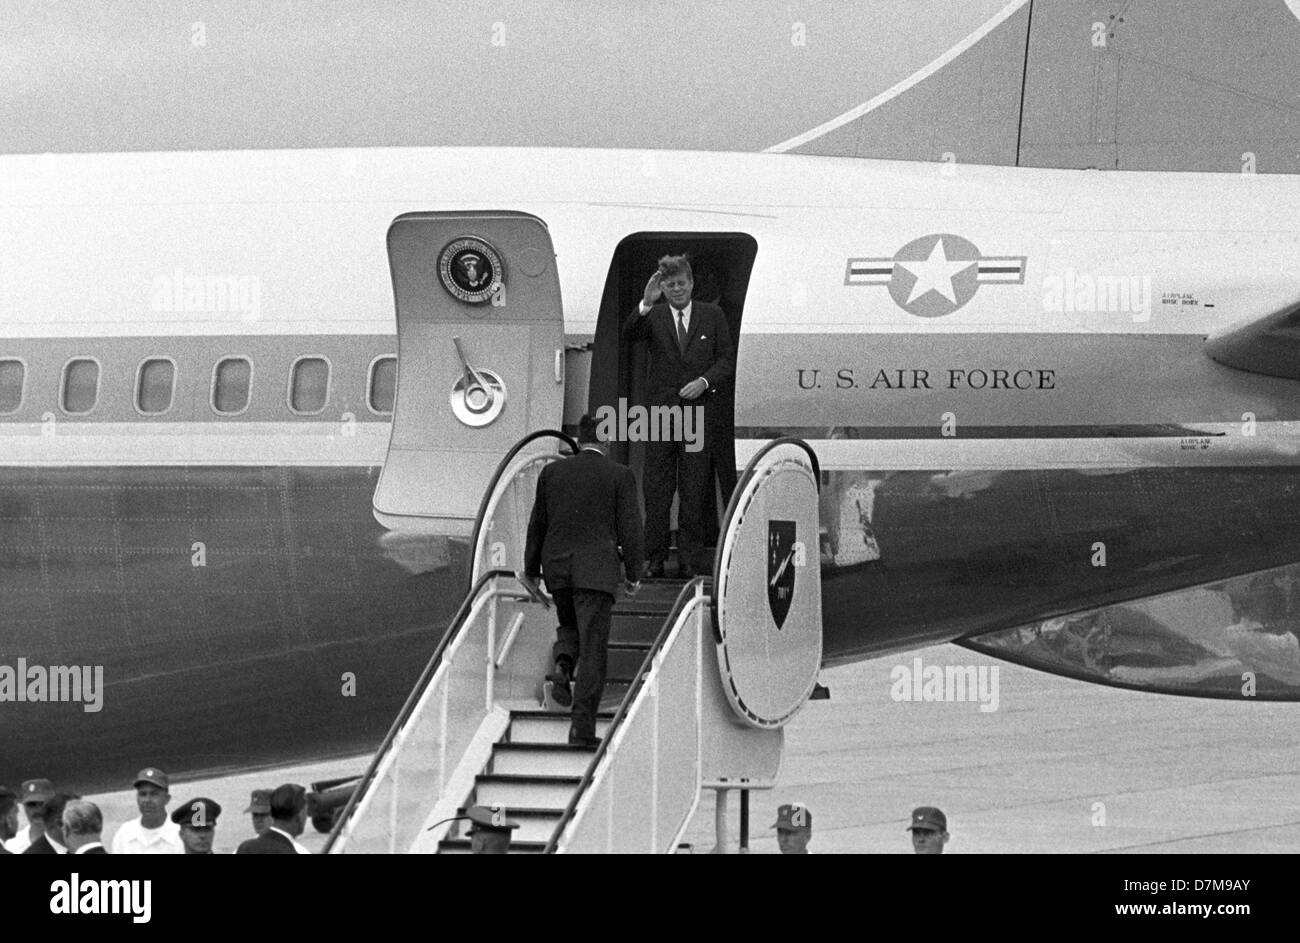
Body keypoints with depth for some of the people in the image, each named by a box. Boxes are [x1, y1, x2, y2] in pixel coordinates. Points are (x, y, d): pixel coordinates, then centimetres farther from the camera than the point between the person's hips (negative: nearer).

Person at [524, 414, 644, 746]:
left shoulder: (552, 472, 8)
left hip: (557, 567, 3)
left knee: (570, 625, 28)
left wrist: (532, 571, 20)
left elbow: (537, 525, 12)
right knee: (592, 647, -1)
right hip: (596, 569, -3)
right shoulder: (619, 475, -1)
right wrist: (632, 574, 5)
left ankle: (563, 666, -3)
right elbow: (629, 528, -3)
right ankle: (582, 725, -7)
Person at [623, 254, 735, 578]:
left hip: (697, 409, 0)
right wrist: (645, 305, -29)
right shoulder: (653, 317, 6)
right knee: (656, 488, -1)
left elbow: (727, 359, 8)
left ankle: (691, 559, 5)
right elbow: (629, 333, -13)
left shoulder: (712, 316, 9)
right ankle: (654, 557, 4)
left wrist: (705, 381, -8)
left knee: (695, 488, 1)